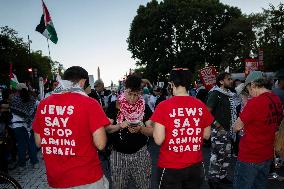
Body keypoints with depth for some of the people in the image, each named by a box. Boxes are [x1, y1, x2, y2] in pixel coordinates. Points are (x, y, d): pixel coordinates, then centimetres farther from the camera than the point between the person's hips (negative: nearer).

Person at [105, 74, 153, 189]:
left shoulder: (145, 107, -1)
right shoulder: (115, 106, -4)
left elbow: (152, 131, -2)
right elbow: (106, 128, -4)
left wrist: (140, 129, -21)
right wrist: (119, 126, -22)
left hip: (140, 153, 1)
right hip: (118, 153, 0)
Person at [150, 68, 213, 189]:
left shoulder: (163, 106, -16)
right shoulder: (201, 106, -5)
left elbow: (158, 140, -16)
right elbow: (206, 135, 6)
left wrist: (156, 126, 2)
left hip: (170, 167, -3)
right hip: (195, 165, 3)